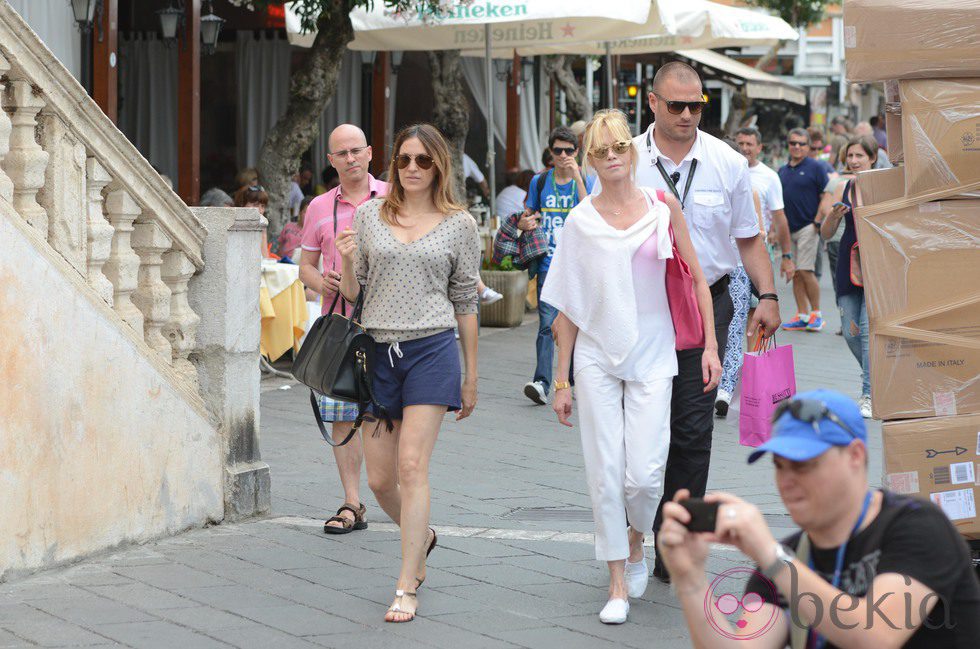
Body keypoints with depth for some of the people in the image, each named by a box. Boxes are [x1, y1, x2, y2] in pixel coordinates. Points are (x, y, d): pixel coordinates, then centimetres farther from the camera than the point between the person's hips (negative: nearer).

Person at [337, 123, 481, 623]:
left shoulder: (459, 224, 5)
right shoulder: (368, 216, 8)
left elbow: (465, 303, 9)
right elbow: (352, 294, 10)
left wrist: (471, 375, 11)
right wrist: (346, 262, -11)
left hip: (431, 350, -3)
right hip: (378, 352, 3)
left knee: (411, 466, -11)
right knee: (380, 478, 5)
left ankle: (407, 588, -6)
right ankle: (422, 537, 37)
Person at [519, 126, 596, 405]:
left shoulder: (587, 181, 4)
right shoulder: (539, 181, 9)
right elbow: (527, 214, 19)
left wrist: (577, 178, -17)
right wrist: (524, 223, -6)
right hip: (548, 263, 0)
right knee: (547, 322, -13)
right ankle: (541, 382, -21)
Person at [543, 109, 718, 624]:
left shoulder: (663, 208, 0)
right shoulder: (581, 220, 1)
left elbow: (697, 279, 6)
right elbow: (567, 306, 4)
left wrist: (710, 344, -2)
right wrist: (561, 380, 3)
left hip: (652, 355, -1)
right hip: (596, 356, 1)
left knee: (644, 473, -8)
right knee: (604, 474, -2)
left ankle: (636, 542, 24)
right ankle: (618, 584, 10)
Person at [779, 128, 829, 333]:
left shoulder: (815, 167, -3)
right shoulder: (783, 170, 15)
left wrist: (818, 220, -11)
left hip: (808, 227, -6)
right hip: (788, 228, 6)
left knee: (805, 270, -12)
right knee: (795, 273, 6)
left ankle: (816, 314, -1)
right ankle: (802, 316, 10)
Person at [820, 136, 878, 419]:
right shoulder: (843, 189, 9)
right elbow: (826, 234, 11)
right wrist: (833, 216, -9)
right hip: (848, 265, 5)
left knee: (868, 328, -12)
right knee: (850, 331, 5)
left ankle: (869, 395, -6)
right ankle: (873, 377, 30)